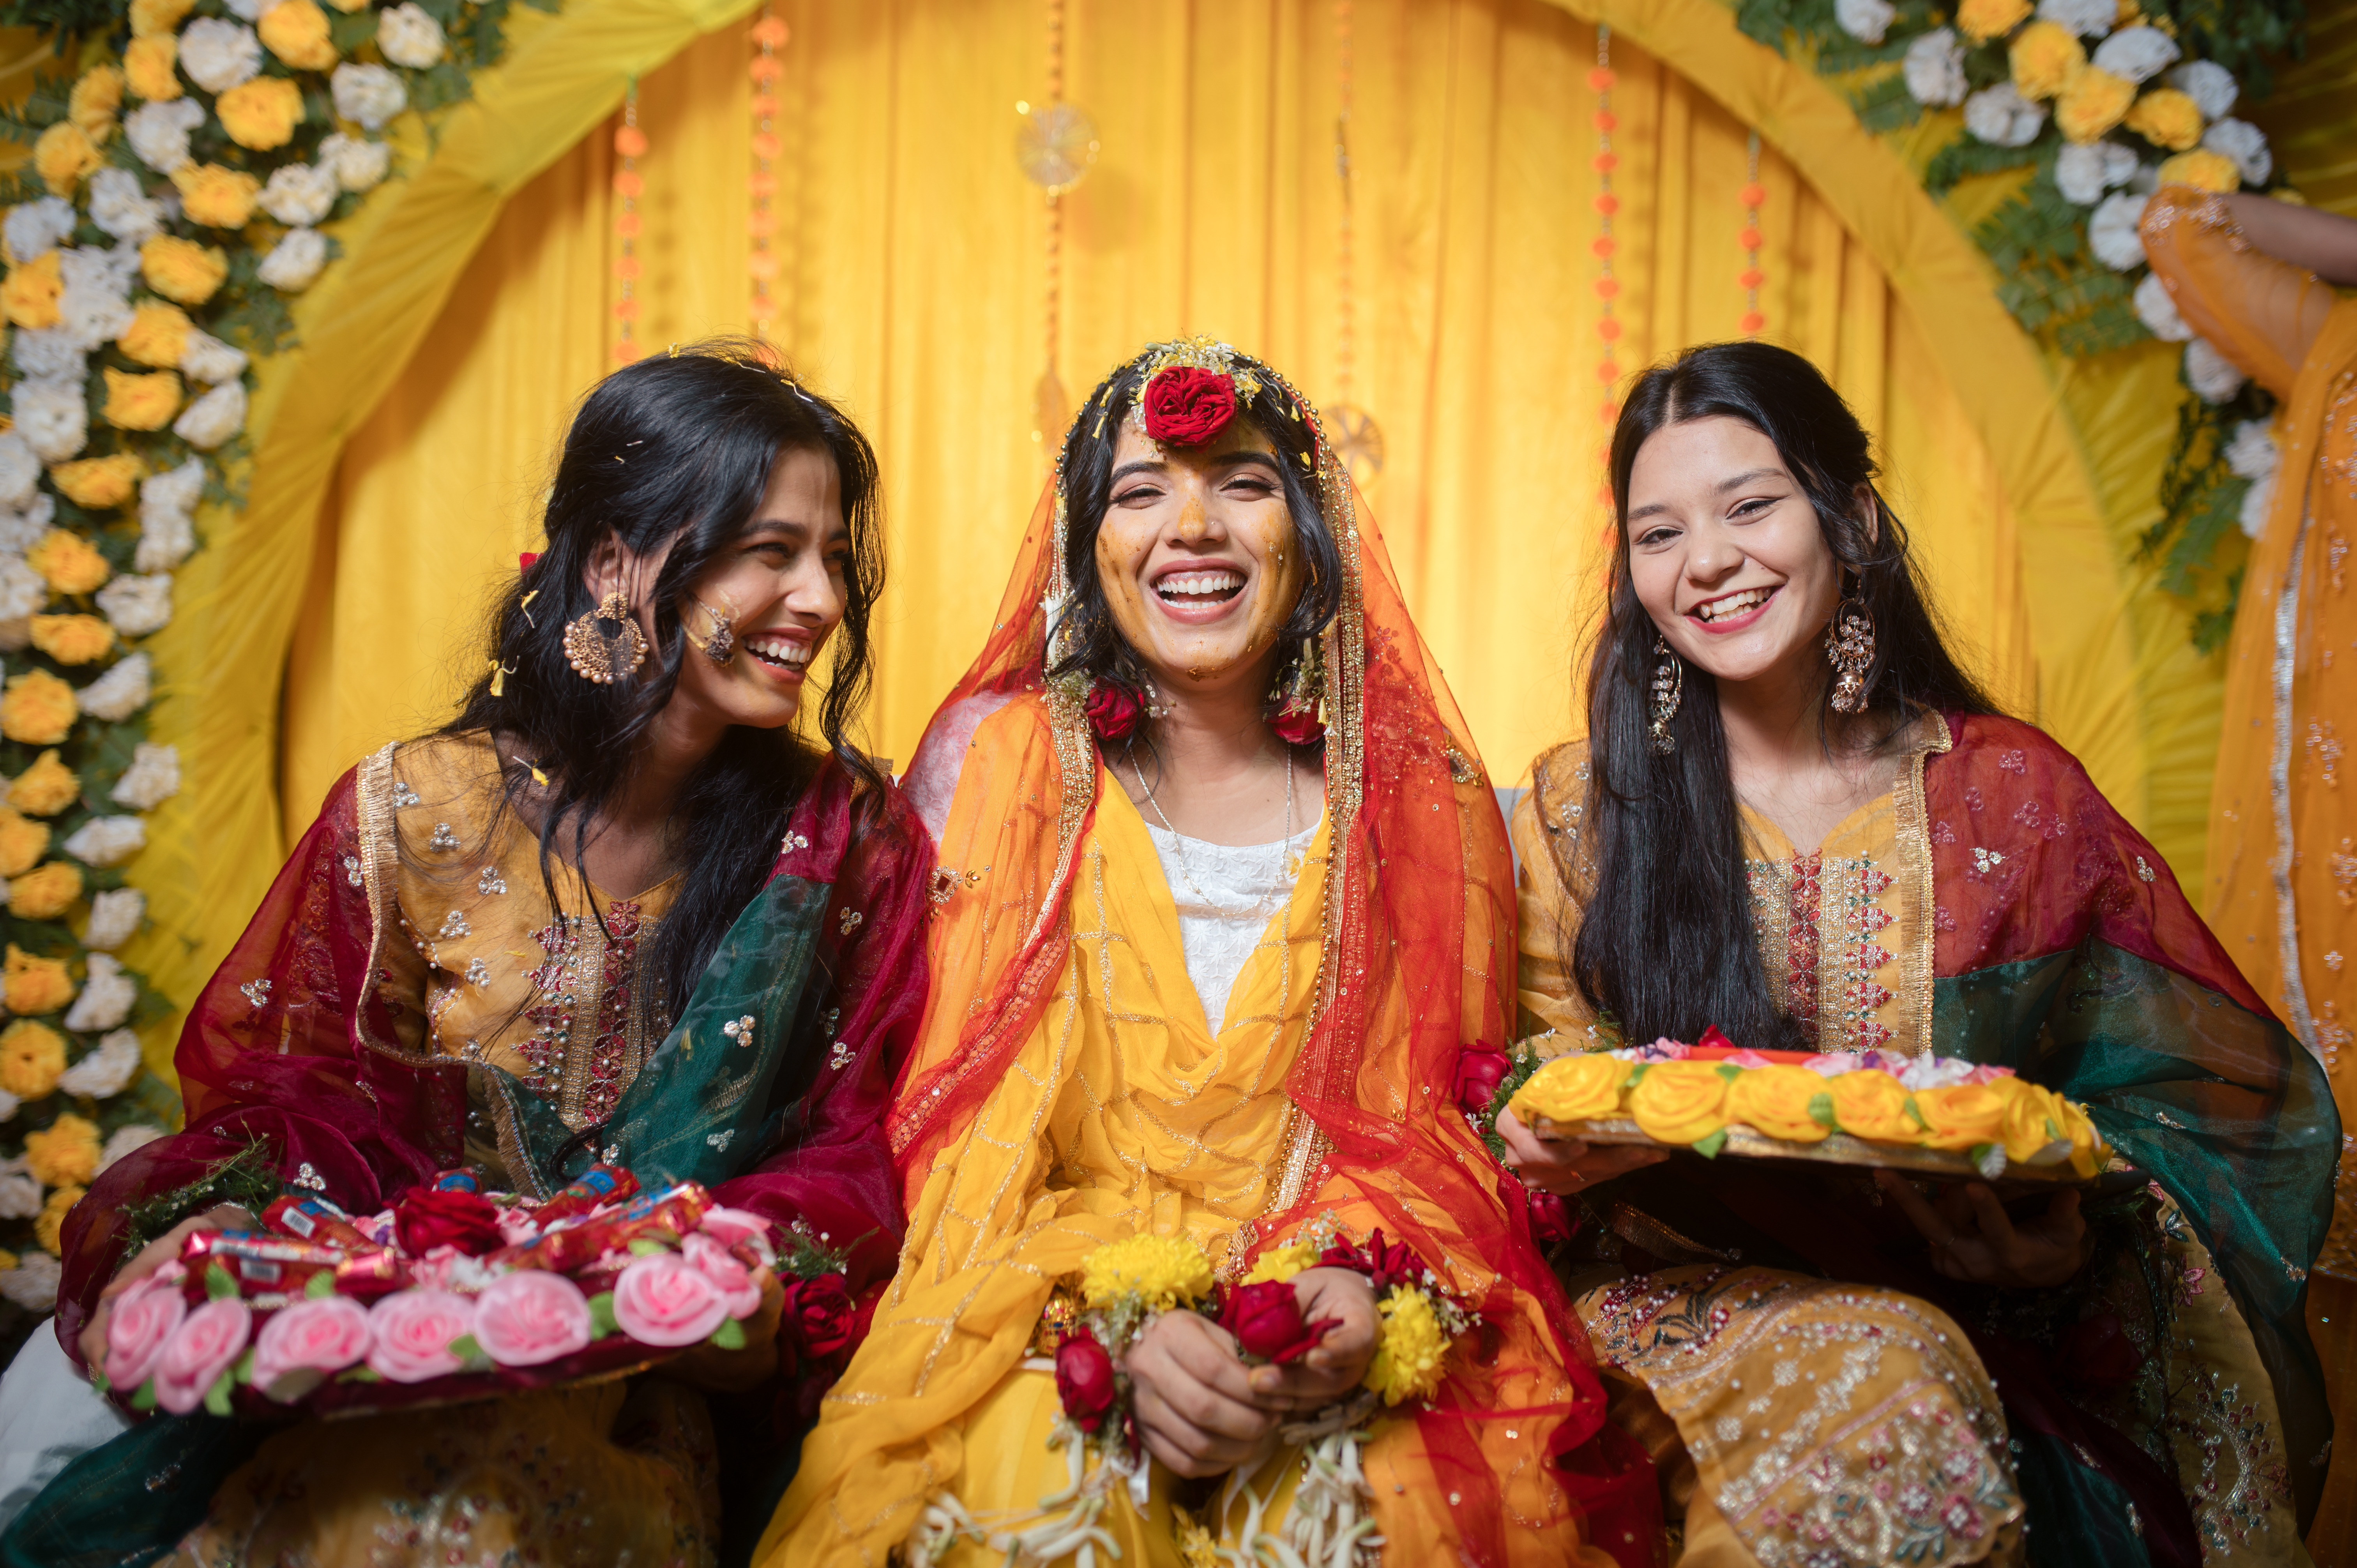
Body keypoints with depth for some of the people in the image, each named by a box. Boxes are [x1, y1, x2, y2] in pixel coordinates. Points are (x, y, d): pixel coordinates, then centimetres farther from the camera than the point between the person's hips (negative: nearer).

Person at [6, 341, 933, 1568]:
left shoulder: (849, 841, -1)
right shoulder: (414, 812, 0)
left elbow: (859, 1146, 0)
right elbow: (302, 1093, 7)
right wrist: (210, 1230, -14)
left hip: (645, 1386, -2)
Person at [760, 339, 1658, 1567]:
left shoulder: (1422, 796, 5)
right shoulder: (996, 759, 2)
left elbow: (1442, 1120, 7)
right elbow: (959, 1129, -1)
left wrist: (1364, 1281, -15)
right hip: (1039, 1315, -1)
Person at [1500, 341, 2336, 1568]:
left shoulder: (2011, 798, 3)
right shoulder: (1581, 810, 3)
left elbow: (2178, 1087, 7)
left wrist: (2069, 1230, -13)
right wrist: (1550, 1139, -16)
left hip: (1968, 1314, 1)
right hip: (1679, 1292, -1)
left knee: (1901, 1392, -30)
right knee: (1866, 1378, -31)